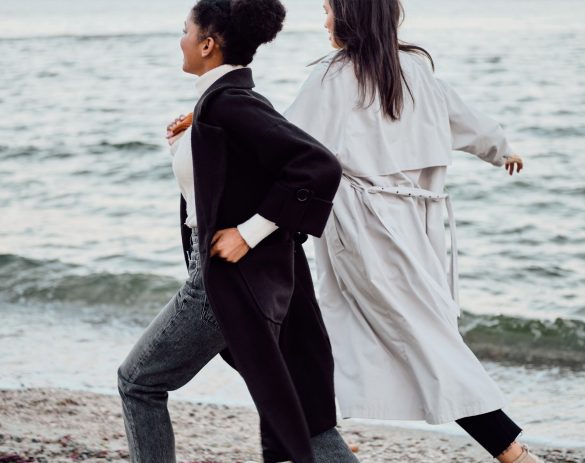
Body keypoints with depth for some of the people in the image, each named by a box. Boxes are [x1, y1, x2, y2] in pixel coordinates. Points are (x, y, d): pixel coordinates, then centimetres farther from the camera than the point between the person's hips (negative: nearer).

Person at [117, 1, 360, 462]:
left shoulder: (227, 101, -19)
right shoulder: (228, 97, 10)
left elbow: (320, 166, -27)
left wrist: (249, 232, -23)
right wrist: (188, 145, 7)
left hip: (232, 279, -9)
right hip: (257, 276, 9)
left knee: (139, 382, 8)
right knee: (298, 405, 10)